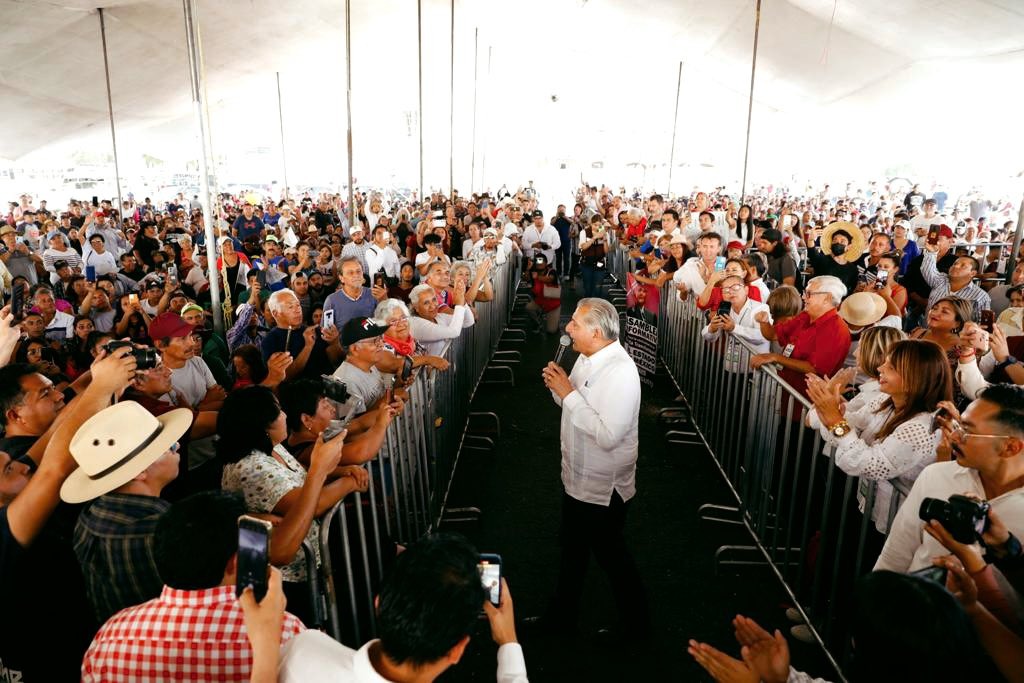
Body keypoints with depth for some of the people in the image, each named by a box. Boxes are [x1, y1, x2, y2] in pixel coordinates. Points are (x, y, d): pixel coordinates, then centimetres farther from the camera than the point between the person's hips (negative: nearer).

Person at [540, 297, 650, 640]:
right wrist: (558, 388, -9)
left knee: (610, 554, 12)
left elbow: (608, 436, -33)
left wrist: (569, 393, -28)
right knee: (572, 550, 23)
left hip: (604, 485, -9)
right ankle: (562, 615, 43)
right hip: (577, 477, 9)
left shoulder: (620, 372, -28)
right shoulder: (587, 358, 0)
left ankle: (635, 621, 36)